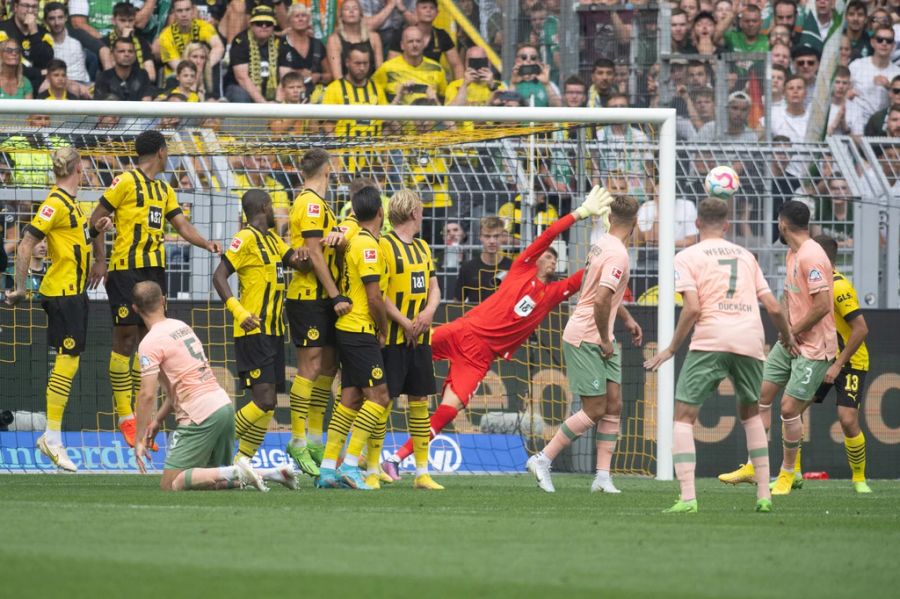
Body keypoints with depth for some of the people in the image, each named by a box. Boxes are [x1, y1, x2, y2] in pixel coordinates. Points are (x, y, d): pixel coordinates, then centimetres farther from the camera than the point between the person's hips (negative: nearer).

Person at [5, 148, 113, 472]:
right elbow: (26, 245, -18)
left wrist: (95, 230, 10)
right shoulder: (55, 204, -15)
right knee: (67, 360, -10)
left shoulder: (70, 203, 13)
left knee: (68, 360, 10)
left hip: (75, 292, 10)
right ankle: (52, 437, -7)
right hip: (62, 292, -10)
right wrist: (20, 288, -18)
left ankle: (52, 436, 15)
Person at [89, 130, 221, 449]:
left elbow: (182, 225, 13)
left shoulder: (164, 190, 17)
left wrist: (207, 243, -5)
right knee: (125, 338, -6)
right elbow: (96, 219, -5)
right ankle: (125, 417, -3)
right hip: (126, 268, -7)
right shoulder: (125, 182, -5)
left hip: (154, 268, 7)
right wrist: (100, 260, -10)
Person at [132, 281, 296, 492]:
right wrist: (158, 420, 22)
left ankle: (237, 473, -19)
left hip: (200, 416, -8)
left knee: (170, 484, -5)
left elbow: (147, 395, -14)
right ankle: (275, 473, 4)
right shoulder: (182, 326, 16)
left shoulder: (150, 343, -9)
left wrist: (140, 439, -7)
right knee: (211, 478, 20)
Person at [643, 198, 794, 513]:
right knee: (750, 413, 24)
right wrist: (788, 338, 35)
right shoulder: (745, 256, 21)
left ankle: (687, 498, -15)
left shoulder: (688, 257, 8)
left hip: (711, 341, -4)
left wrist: (671, 349, 2)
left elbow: (692, 308, -6)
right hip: (750, 342, 4)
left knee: (684, 416, 1)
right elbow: (773, 307, 17)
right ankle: (764, 495, 16)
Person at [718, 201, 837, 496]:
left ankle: (787, 474, 10)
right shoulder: (793, 254, 10)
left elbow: (822, 306, -25)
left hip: (814, 348, -9)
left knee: (789, 408, -7)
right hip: (791, 341, 9)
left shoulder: (811, 257, -20)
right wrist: (788, 333, 3)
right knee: (760, 395, 8)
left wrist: (792, 332, -14)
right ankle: (754, 467, 17)